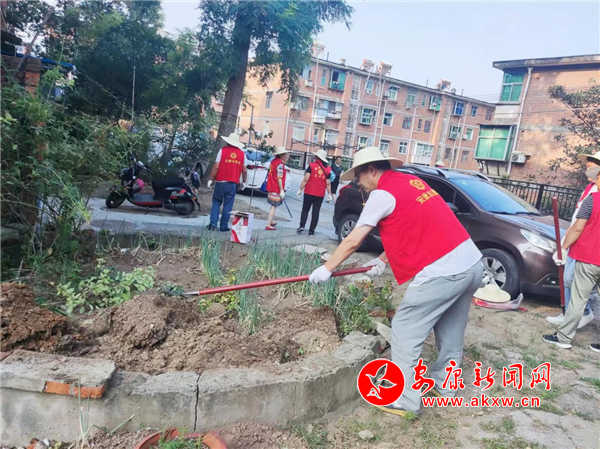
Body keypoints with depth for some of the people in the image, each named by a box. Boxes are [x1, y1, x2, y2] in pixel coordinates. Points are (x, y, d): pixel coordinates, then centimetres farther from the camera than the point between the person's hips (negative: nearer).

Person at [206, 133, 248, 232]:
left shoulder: (222, 151, -3)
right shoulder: (242, 154, 4)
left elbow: (216, 167, -8)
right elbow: (244, 170, 3)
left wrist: (210, 179, -2)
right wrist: (243, 182, 16)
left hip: (221, 182, -1)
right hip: (233, 183, 1)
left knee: (216, 202, 12)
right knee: (228, 205, 7)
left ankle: (213, 224, 5)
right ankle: (224, 226, 10)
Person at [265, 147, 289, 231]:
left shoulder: (274, 161, 9)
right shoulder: (280, 164, -18)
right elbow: (279, 178, -20)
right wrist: (282, 190, -18)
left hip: (271, 188, 9)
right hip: (276, 189, -9)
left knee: (273, 206, 23)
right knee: (274, 207, -4)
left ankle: (271, 221, 35)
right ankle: (268, 225, -4)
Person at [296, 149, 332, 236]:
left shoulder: (312, 165, -7)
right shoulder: (328, 169, 1)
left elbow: (306, 179, -11)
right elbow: (328, 183, 1)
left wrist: (300, 189, -5)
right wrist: (329, 194, 10)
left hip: (309, 192, -2)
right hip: (320, 195, 2)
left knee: (305, 209, 14)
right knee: (315, 212, 7)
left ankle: (302, 226, 1)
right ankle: (311, 230, 9)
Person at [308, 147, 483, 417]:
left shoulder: (383, 193, -6)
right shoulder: (411, 181, 18)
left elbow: (353, 241, -4)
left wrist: (327, 268, 7)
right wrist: (382, 261, 27)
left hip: (442, 272, -9)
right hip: (472, 263, 9)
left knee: (405, 331, 3)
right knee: (450, 331, 23)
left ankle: (404, 400, 10)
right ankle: (445, 384, 40)